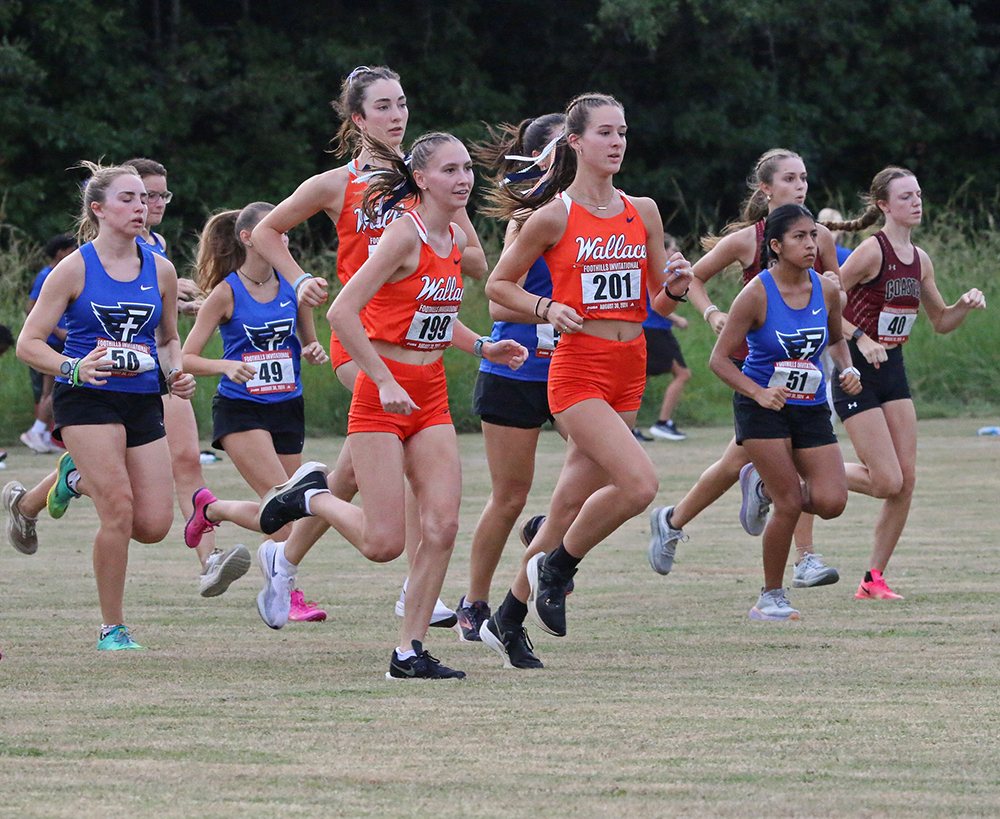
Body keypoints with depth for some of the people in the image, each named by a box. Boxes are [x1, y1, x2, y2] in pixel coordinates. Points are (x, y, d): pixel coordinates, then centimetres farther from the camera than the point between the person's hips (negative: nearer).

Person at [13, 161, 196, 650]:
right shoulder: (75, 269, -5)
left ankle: (83, 479, 27)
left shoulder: (160, 270, 7)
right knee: (119, 511, -18)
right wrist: (75, 368, -23)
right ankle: (112, 629, -3)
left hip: (143, 402, 5)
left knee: (153, 526, -4)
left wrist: (175, 373, 0)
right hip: (87, 399, -5)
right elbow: (28, 343, -5)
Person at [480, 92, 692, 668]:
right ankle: (555, 566, 1)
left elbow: (658, 305, 15)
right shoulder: (553, 217, -4)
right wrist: (547, 308, -12)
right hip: (578, 366, -5)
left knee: (573, 504, 6)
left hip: (629, 368, 5)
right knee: (639, 483, -22)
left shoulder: (643, 212, 10)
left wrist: (674, 288, -8)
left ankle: (508, 620, 19)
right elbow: (498, 284, 4)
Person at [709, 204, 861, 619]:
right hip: (763, 409, -5)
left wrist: (847, 369, -3)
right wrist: (759, 393, -24)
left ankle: (764, 485, 21)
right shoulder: (757, 294, -15)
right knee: (790, 504, -12)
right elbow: (719, 359, -11)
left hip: (812, 409, 5)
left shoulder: (826, 291, -2)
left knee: (831, 502, -10)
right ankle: (771, 597, 8)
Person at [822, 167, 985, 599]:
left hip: (892, 369, 7)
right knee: (887, 482, -13)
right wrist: (861, 339, -26)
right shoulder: (872, 251, -14)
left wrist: (966, 305, 0)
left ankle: (874, 579, 9)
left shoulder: (920, 260, 8)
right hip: (855, 371, -7)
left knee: (906, 482, -1)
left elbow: (941, 321, 20)